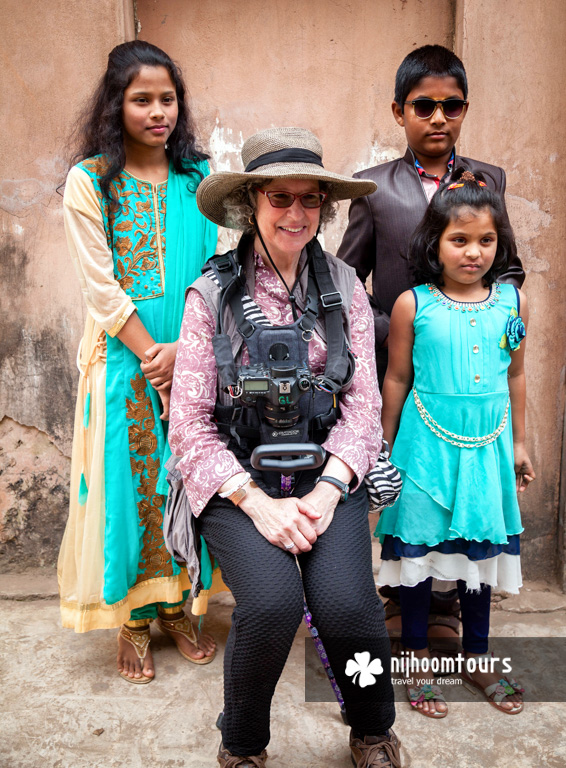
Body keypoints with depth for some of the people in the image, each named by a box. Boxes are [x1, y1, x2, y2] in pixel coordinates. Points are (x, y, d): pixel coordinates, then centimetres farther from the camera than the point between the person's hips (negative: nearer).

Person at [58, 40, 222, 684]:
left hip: (192, 358, 3)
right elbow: (101, 288, -8)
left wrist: (184, 349, -11)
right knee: (130, 481, 3)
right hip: (123, 360, -3)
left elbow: (212, 273, 2)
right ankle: (132, 620, 20)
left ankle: (174, 604, 27)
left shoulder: (197, 179, 7)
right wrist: (152, 359, -12)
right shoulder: (89, 182, -2)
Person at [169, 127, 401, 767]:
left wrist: (328, 488, -12)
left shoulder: (344, 287, 6)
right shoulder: (212, 294, -1)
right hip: (237, 479, -1)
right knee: (272, 597, -26)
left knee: (346, 601, -21)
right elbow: (189, 421, -5)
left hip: (328, 473, 2)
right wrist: (257, 502, -16)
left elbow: (364, 403, 4)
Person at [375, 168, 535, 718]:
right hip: (426, 442, -3)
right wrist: (386, 447, 4)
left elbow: (515, 375, 9)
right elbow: (397, 379, -1)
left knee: (480, 548, 15)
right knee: (417, 547, 8)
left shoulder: (513, 301, 0)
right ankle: (417, 661, 28)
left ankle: (476, 657, 35)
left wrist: (518, 442, 13)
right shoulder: (412, 304, -9)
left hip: (486, 444, 3)